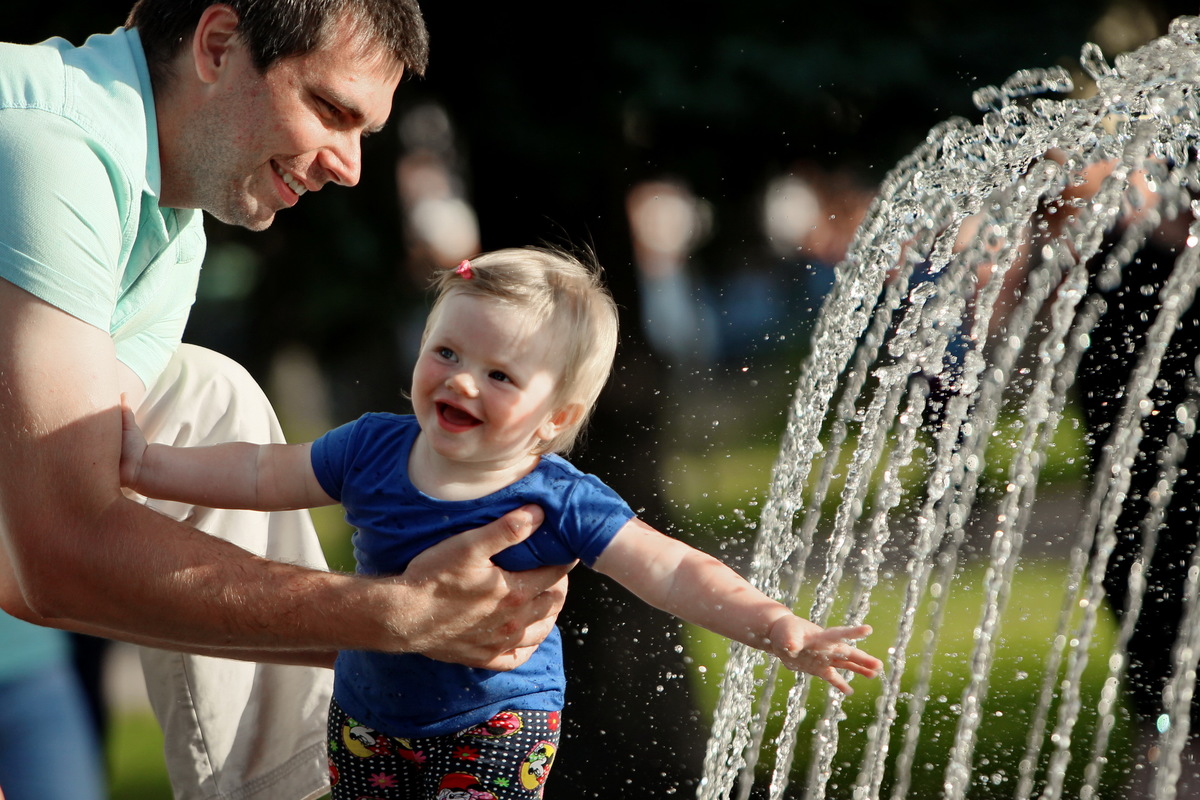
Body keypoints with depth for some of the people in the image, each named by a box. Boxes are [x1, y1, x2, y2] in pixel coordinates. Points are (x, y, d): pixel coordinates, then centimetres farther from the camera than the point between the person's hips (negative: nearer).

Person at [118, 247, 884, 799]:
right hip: (369, 726, 4)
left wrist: (780, 628, -37)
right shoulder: (374, 451, -11)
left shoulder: (561, 503, -22)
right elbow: (260, 475, 2)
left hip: (496, 730, -4)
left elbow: (674, 572, -25)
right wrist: (146, 464, -2)